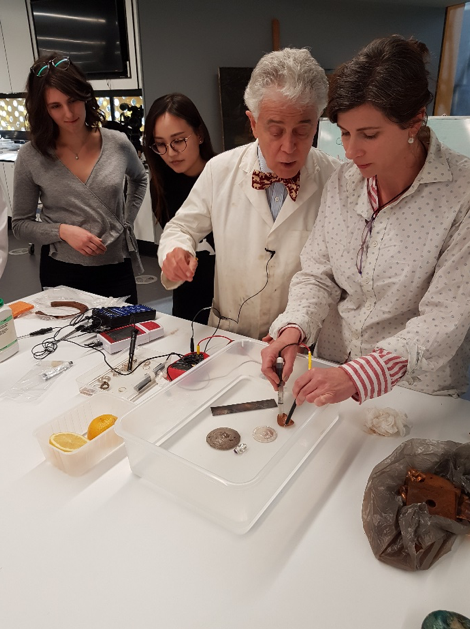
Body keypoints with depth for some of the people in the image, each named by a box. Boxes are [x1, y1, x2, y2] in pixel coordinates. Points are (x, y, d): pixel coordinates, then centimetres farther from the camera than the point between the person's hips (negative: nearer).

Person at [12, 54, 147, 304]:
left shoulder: (118, 144, -3)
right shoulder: (31, 156, -7)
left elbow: (139, 179, 18)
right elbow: (21, 225, 0)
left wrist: (126, 222, 7)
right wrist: (62, 231, -18)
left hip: (116, 267, 2)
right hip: (62, 273, -1)